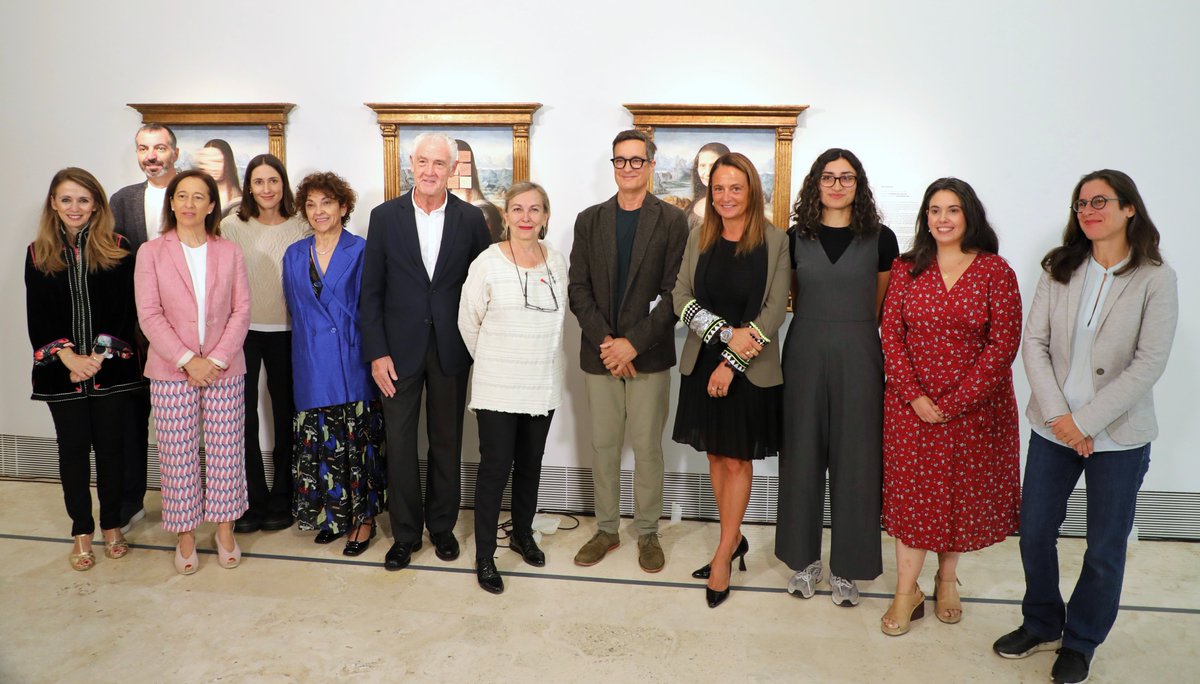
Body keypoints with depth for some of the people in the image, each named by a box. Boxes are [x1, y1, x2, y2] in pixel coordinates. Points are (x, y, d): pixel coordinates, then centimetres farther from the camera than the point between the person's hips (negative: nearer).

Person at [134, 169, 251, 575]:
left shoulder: (229, 252, 5)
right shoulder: (151, 252, 1)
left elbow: (242, 310, 1)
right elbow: (149, 314, -5)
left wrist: (217, 359, -10)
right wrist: (187, 359, -14)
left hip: (225, 370, 1)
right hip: (172, 372, -1)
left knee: (226, 451, 6)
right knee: (178, 455, 5)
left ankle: (225, 530, 21)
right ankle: (185, 537, 19)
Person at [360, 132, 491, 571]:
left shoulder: (470, 219, 0)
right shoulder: (385, 216, 0)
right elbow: (371, 291, -1)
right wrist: (377, 353, -7)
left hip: (450, 349, 1)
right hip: (400, 348, 0)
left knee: (447, 443, 12)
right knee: (399, 444, 6)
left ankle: (442, 526, 29)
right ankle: (405, 534, 21)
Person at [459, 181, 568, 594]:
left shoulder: (558, 263, 1)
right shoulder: (488, 263, -10)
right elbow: (468, 322, -1)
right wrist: (492, 361, 8)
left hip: (543, 386, 4)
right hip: (497, 389, -4)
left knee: (530, 464, 16)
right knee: (495, 467, 1)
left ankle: (522, 534, 37)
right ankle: (484, 556, 15)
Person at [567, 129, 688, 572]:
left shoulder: (672, 221, 0)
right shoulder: (589, 220, 8)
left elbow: (674, 293, -7)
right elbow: (578, 289, 2)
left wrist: (633, 342, -15)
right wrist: (605, 341, -10)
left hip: (649, 354, -2)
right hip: (600, 353, 3)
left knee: (647, 446, 5)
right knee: (603, 445, 10)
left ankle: (647, 533, 21)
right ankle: (606, 529, 25)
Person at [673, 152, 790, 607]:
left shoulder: (775, 241, -6)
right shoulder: (699, 240, 5)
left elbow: (775, 309, -9)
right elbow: (681, 297, -1)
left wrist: (732, 361, -14)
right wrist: (726, 332, -16)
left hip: (751, 369, -4)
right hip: (702, 363, 4)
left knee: (737, 461, 4)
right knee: (716, 456, 12)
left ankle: (723, 555, 16)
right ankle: (734, 540, 28)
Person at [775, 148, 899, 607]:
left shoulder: (880, 238, 1)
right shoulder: (795, 237, 4)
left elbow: (880, 307, 10)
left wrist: (850, 327, 10)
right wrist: (820, 321, 8)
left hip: (858, 357, -1)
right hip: (805, 355, 1)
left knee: (854, 458, 4)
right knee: (803, 454, 7)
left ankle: (845, 566, 18)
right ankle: (804, 557, 22)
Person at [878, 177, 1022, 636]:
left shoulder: (995, 271, -4)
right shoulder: (907, 269, 3)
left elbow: (1004, 343, -9)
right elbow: (891, 335, -1)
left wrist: (953, 402, -13)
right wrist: (914, 396, -11)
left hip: (975, 406, -1)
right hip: (911, 405, 1)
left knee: (963, 493, 11)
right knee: (912, 493, 5)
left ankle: (947, 579, 31)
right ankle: (907, 592, 15)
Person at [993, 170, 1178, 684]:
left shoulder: (1155, 279, -7)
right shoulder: (1060, 270, 2)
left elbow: (1150, 363, -13)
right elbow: (1034, 342, -2)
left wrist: (1087, 421, -16)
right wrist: (1057, 413, -13)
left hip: (1118, 436, -3)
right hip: (1052, 428, 3)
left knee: (1105, 548, 10)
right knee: (1034, 532, 12)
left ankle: (1080, 643, 31)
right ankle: (1041, 624, 34)